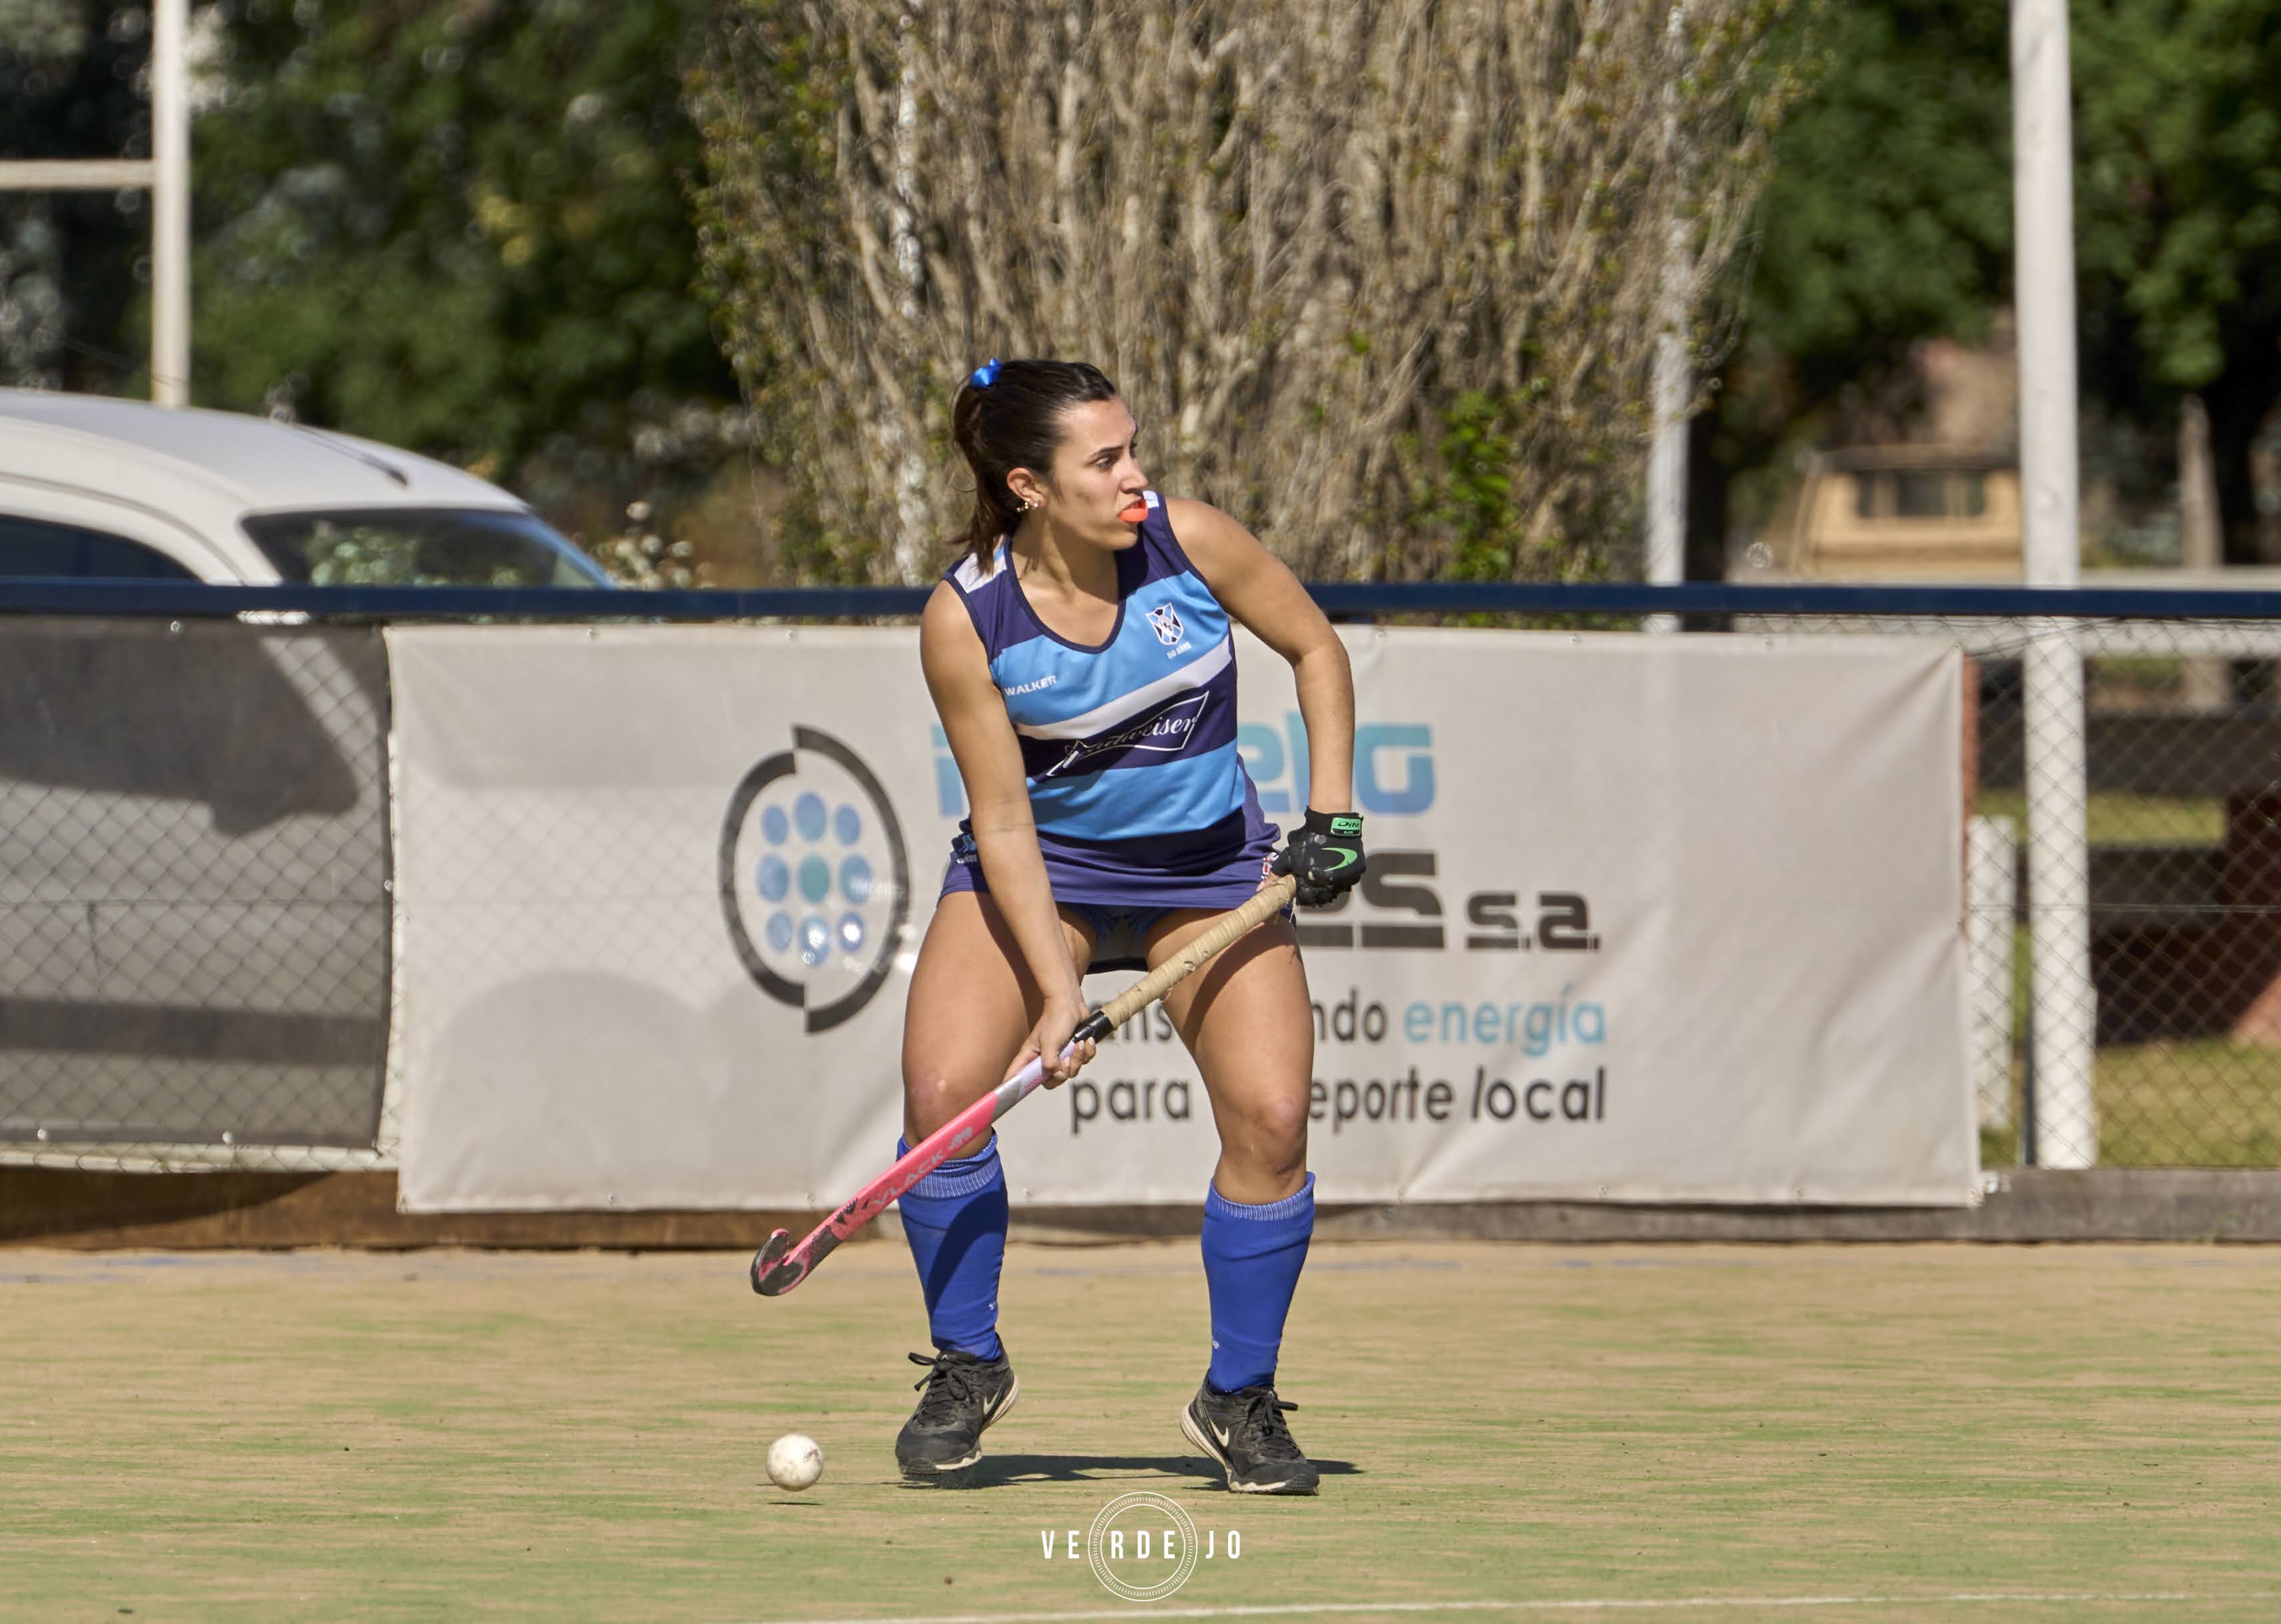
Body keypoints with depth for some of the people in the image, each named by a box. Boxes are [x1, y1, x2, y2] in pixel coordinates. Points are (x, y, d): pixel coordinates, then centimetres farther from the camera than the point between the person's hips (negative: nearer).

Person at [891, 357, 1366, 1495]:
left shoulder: (1188, 542, -18)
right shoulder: (964, 621, -21)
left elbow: (1316, 648, -1)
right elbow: (1004, 820, -16)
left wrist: (1332, 815, -9)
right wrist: (1057, 988, -24)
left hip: (1208, 862, 1)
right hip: (1043, 865, -1)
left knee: (1271, 1121, -14)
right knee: (943, 1095, -19)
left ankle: (1239, 1399, 6)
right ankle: (967, 1366, 5)